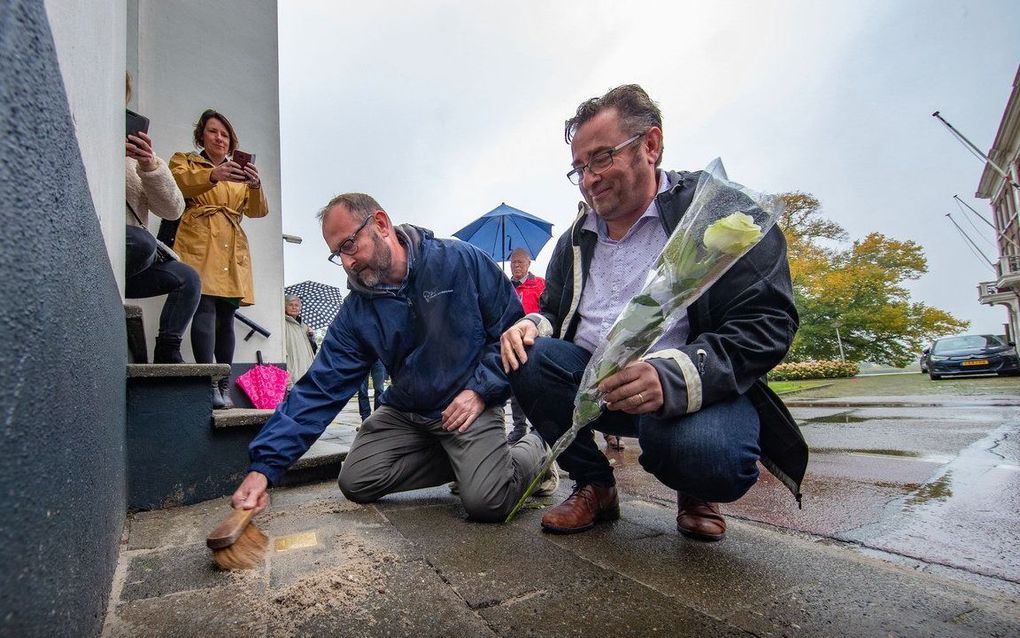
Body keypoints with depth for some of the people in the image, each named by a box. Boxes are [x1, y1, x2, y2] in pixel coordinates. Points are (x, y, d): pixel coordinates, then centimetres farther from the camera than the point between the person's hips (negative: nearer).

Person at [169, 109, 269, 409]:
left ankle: (225, 386, 1)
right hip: (199, 246, -3)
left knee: (226, 317, -1)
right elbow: (178, 183, -7)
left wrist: (255, 186, -12)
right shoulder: (184, 161, 18)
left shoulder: (238, 173, 27)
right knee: (205, 308, -20)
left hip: (232, 254, 3)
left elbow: (258, 210, 9)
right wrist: (212, 175, -27)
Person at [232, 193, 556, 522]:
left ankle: (532, 449, 12)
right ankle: (462, 462, 9)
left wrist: (480, 390, -18)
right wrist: (265, 465, -17)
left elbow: (513, 327, -9)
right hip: (405, 411, 5)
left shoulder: (461, 261, -15)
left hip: (470, 405, -5)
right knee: (356, 482, -7)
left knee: (486, 502, -22)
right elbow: (319, 389, -9)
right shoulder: (356, 313, -5)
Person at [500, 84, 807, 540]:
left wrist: (672, 376, -32)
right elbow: (553, 313, 19)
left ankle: (695, 493, 6)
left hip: (694, 389, -4)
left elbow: (768, 323, -15)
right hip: (594, 383, 5)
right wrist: (533, 326, -8)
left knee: (707, 455, -35)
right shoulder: (574, 241, 12)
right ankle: (593, 486, 1)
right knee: (528, 357, -21)